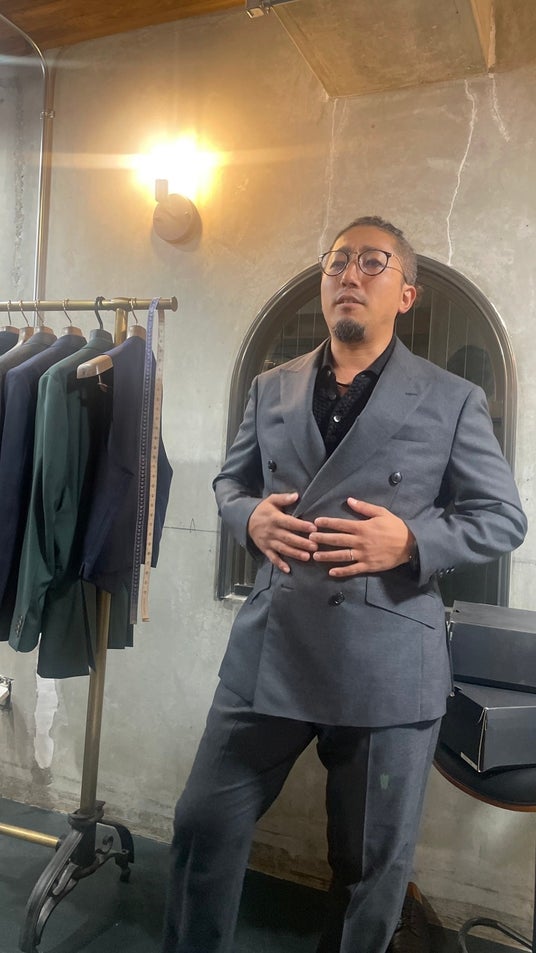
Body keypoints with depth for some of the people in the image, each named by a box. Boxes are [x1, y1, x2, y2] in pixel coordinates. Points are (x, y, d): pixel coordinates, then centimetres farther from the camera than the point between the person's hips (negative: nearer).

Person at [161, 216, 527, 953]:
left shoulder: (452, 401, 0)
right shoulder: (272, 389, 11)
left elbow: (504, 518, 1)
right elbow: (229, 481, 18)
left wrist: (412, 540, -16)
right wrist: (252, 517, -5)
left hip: (388, 663, -2)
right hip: (270, 649, 3)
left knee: (374, 859, 16)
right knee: (205, 823, 13)